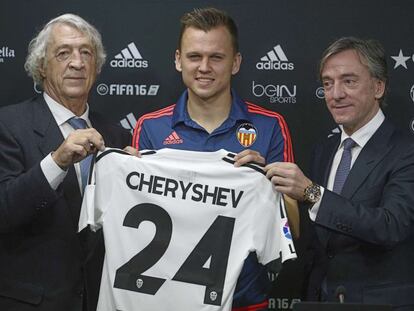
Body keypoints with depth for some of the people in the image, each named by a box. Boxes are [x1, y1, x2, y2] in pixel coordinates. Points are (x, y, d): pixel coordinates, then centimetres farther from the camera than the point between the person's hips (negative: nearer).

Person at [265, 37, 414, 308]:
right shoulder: (325, 149, 6)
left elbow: (390, 227, -29)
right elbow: (311, 234, 9)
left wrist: (312, 192, -36)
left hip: (380, 301, -5)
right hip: (321, 296, 5)